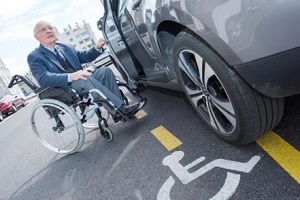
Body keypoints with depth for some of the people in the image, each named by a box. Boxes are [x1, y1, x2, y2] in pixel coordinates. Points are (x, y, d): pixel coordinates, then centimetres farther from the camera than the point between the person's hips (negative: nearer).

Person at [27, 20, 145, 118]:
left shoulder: (65, 47, 18)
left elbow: (85, 57, 24)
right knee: (85, 79, -35)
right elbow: (43, 79, -17)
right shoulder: (34, 57, -1)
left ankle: (120, 107, -24)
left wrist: (97, 48, 3)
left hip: (81, 83, 6)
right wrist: (70, 76, -32)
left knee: (105, 70, -17)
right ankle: (122, 109, -36)